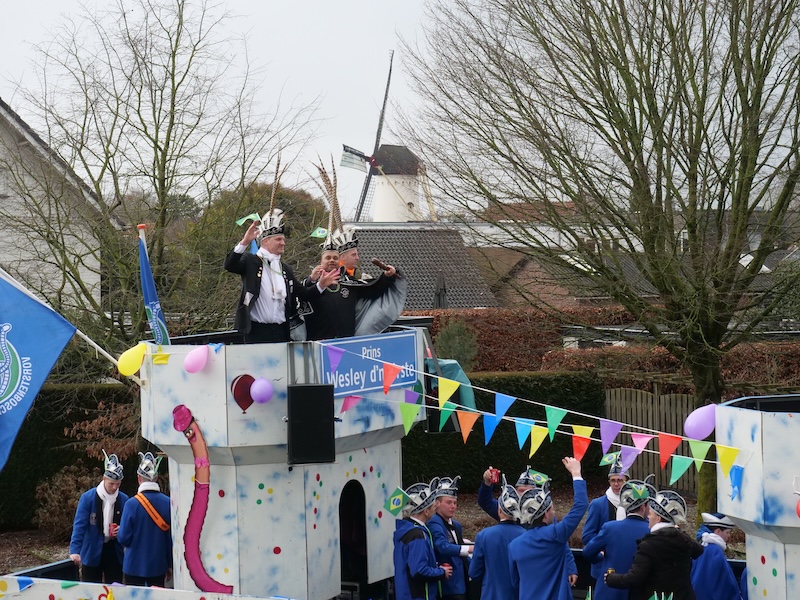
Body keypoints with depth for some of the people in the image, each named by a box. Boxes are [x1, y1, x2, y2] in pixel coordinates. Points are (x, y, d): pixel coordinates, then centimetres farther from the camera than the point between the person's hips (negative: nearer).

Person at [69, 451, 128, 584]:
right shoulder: (88, 498, -8)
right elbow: (79, 525, -13)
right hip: (92, 553, -2)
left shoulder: (124, 500, 1)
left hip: (115, 553, 2)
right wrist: (75, 550, -23)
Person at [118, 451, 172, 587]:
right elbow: (172, 537, -1)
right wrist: (170, 565, 10)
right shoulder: (168, 503, -7)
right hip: (159, 566, 3)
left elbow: (124, 538, -12)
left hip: (134, 566, -2)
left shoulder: (132, 504, -14)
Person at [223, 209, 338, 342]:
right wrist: (245, 242, -31)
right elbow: (229, 265, -18)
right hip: (257, 331, -6)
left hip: (281, 332, 6)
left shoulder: (285, 269, 17)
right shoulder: (250, 261, 0)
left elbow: (301, 294, 17)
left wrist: (321, 285, 1)